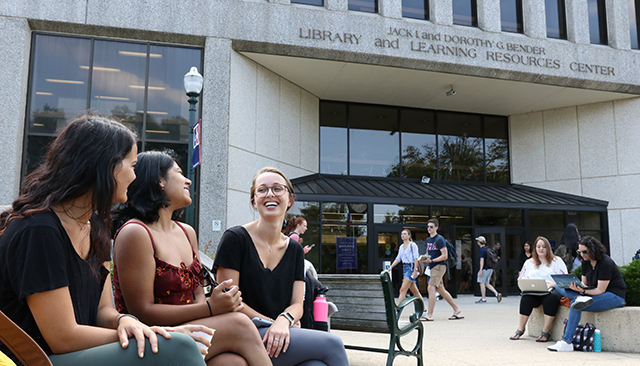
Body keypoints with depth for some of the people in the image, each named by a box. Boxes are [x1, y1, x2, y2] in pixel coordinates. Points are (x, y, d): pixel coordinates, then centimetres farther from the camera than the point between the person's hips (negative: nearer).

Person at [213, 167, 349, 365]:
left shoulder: (295, 250, 14)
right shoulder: (235, 238, -3)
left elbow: (297, 304, 7)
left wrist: (284, 321, -15)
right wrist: (271, 323, -11)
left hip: (280, 339, 5)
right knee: (332, 344, -22)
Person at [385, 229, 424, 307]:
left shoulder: (412, 245, -6)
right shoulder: (401, 246, 16)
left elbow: (416, 258, -11)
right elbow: (398, 259, 13)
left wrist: (415, 270, -19)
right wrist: (391, 267, 1)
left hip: (411, 267, -8)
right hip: (405, 268, 8)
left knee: (403, 290, -14)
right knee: (415, 291, 11)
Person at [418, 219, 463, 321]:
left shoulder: (439, 239, -11)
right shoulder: (428, 240, 15)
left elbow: (444, 256, -15)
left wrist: (431, 260, -21)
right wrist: (424, 258, 3)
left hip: (439, 266, -9)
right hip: (433, 267, 9)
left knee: (431, 288, -15)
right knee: (441, 289, 11)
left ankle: (429, 315, -14)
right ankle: (456, 309, 22)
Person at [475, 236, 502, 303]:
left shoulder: (481, 250, -13)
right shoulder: (487, 249, 15)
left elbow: (482, 260, -20)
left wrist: (480, 270, -23)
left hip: (484, 269, -9)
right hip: (490, 269, 9)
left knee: (482, 283, -2)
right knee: (486, 284, 13)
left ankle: (483, 299, 0)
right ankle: (497, 294, -1)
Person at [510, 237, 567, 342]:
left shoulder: (557, 261, 13)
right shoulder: (529, 263, 21)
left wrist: (550, 284, -16)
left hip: (552, 290, -2)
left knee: (551, 297, -38)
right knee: (526, 297, -34)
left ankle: (545, 332, -31)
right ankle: (520, 329, -22)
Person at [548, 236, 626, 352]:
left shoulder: (606, 263, -19)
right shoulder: (586, 262, 6)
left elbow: (600, 290, -21)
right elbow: (584, 283, 9)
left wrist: (583, 291, -36)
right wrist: (578, 287, -15)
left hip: (615, 296, -9)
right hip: (594, 293, 9)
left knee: (575, 304, -31)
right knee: (559, 285, -5)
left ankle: (566, 342, -30)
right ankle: (580, 299, -31)